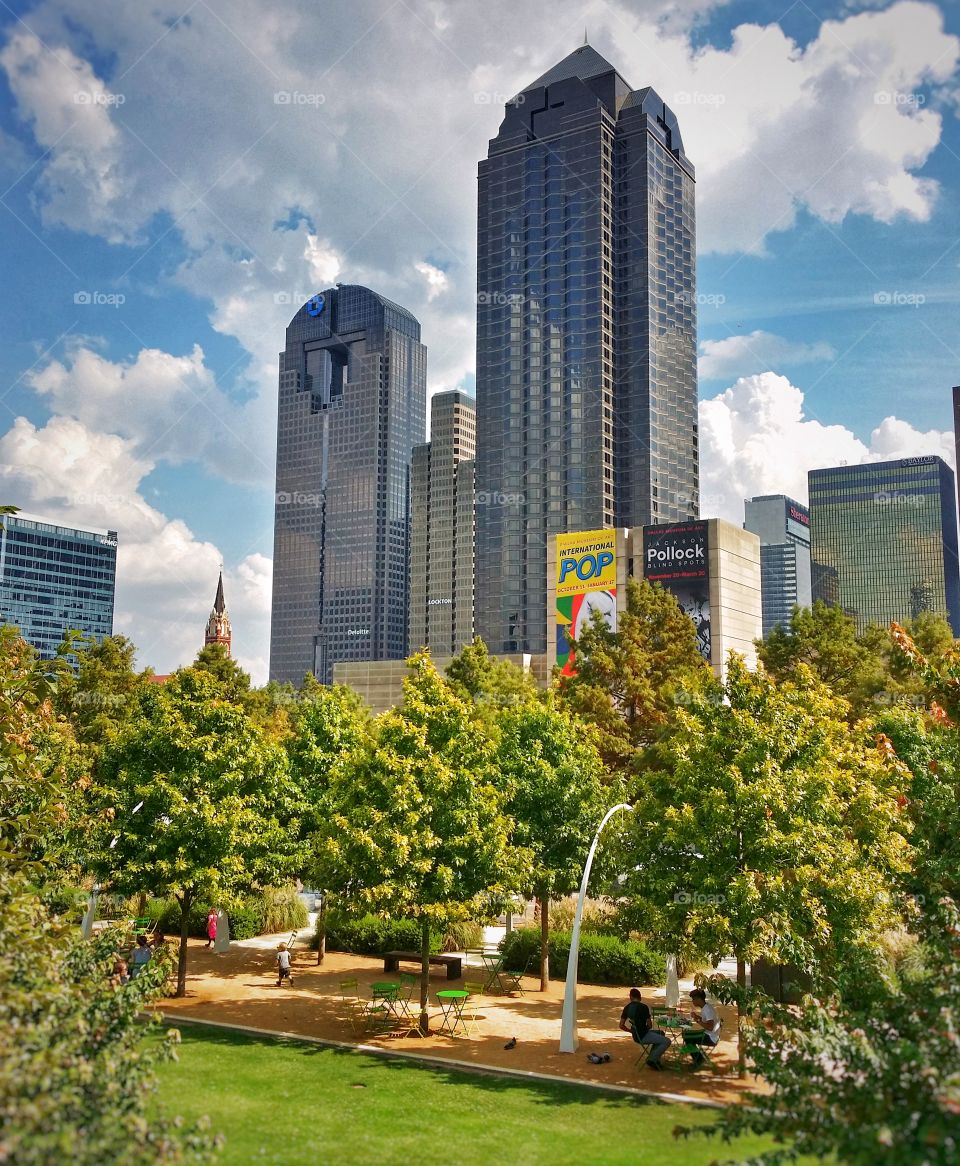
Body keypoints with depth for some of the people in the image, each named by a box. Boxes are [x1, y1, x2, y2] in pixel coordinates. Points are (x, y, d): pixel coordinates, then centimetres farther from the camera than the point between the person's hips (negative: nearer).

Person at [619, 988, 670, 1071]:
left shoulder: (627, 1008, 3)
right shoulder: (643, 1007, -16)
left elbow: (621, 1025, 5)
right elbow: (650, 1025, -10)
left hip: (636, 1036, 8)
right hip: (643, 1036, -8)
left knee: (660, 1033, 28)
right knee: (666, 1042, -7)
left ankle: (653, 1058, 23)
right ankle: (652, 1060, 0)